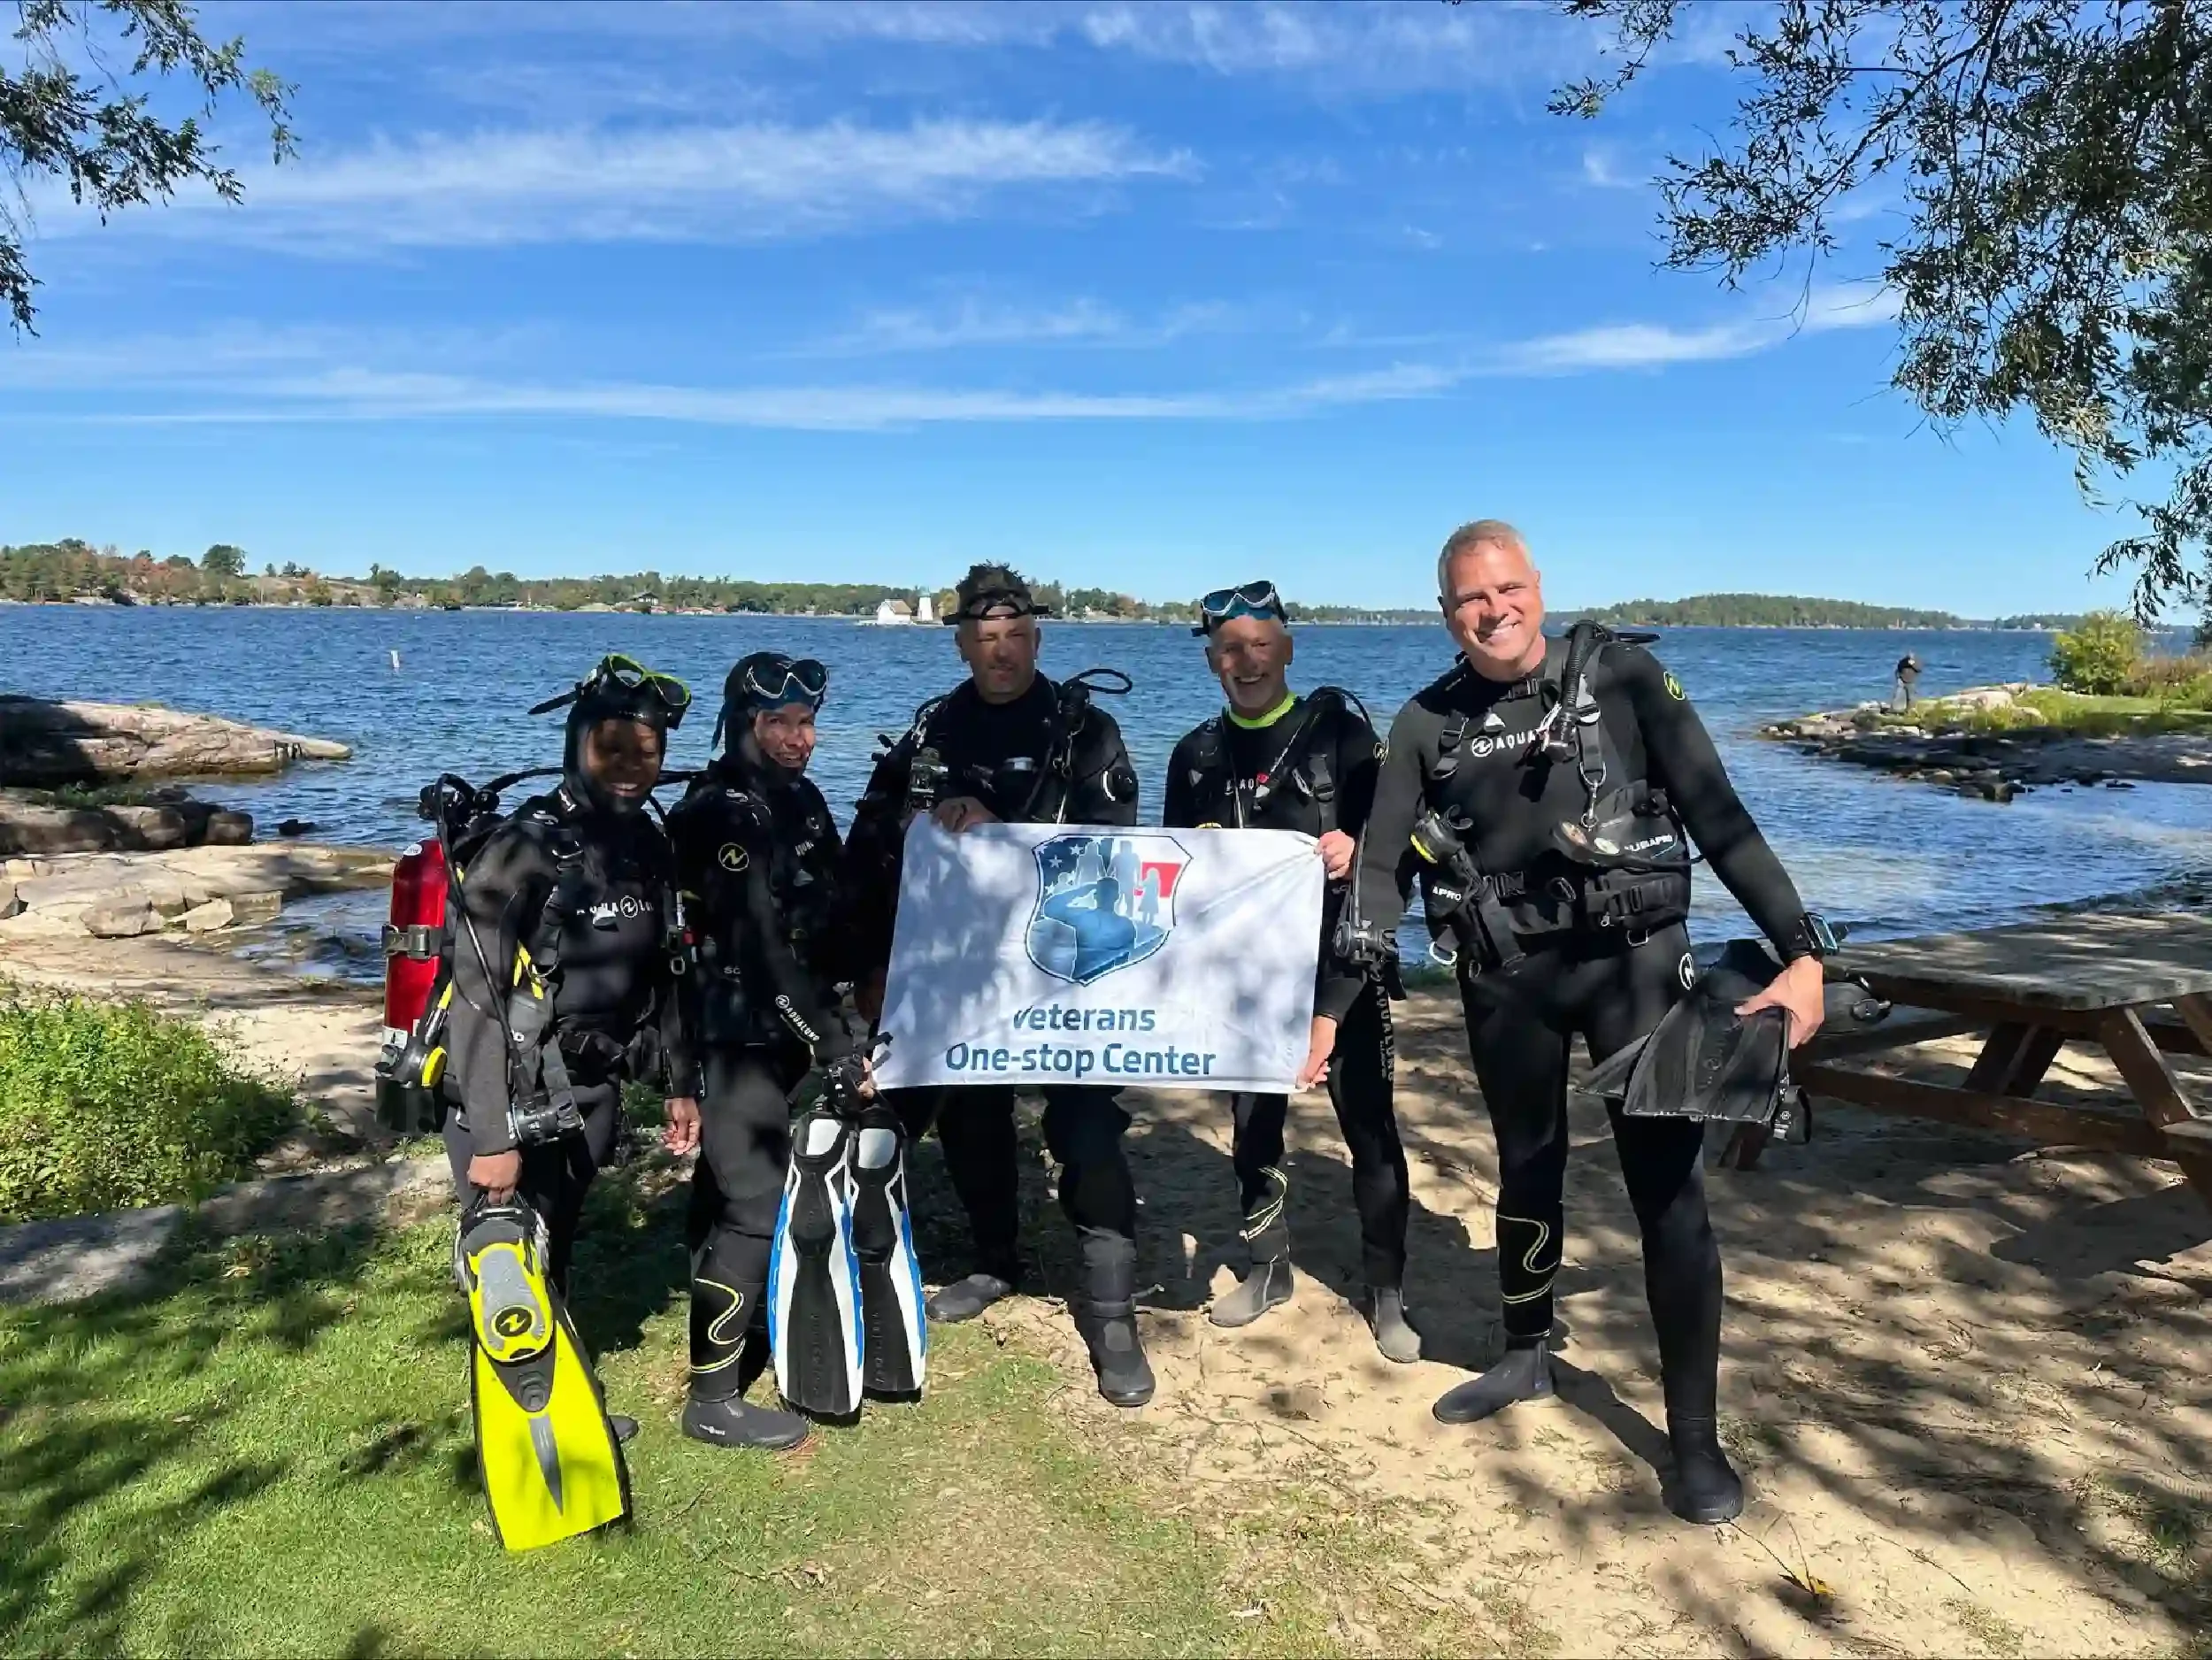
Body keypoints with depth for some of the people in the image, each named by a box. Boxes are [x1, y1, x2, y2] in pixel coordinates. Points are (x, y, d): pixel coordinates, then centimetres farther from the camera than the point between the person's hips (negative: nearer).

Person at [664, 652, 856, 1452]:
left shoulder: (800, 798, 9)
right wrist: (835, 1044, -23)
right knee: (755, 1208, -5)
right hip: (739, 1037, -8)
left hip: (788, 1033, 8)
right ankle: (713, 1399, 6)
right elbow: (764, 948, -24)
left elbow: (832, 911, 15)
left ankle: (746, 1329, 36)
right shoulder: (716, 813, -18)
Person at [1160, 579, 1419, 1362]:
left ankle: (1385, 1292, 14)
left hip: (1341, 962, -3)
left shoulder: (1338, 727, -2)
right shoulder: (1197, 755, 7)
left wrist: (1355, 847, -26)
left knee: (1370, 1126, 0)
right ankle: (1268, 1267, 30)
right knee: (1252, 1124, 11)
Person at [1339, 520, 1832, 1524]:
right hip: (1506, 979, 3)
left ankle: (1695, 1442, 9)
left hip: (1632, 959, -2)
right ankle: (1527, 1357, 40)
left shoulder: (1623, 679, -6)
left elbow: (1721, 820, -8)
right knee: (1528, 1172, 17)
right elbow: (1380, 871, 2)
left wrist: (1802, 950, -15)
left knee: (1668, 1186, -3)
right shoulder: (1428, 725, 1)